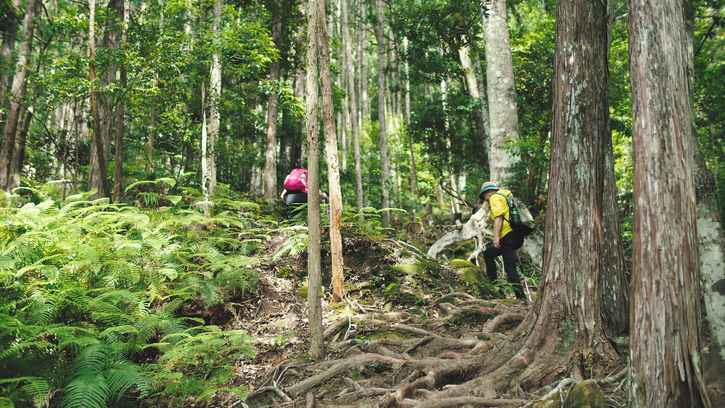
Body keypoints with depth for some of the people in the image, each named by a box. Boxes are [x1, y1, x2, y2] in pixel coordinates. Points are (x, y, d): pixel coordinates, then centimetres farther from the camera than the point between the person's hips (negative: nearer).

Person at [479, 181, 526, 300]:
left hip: (508, 235, -10)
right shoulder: (506, 196, 30)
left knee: (510, 266, -10)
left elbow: (499, 216, -13)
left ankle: (521, 296, -14)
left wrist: (496, 236, -20)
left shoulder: (495, 197, 3)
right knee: (488, 253, 18)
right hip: (517, 236, 10)